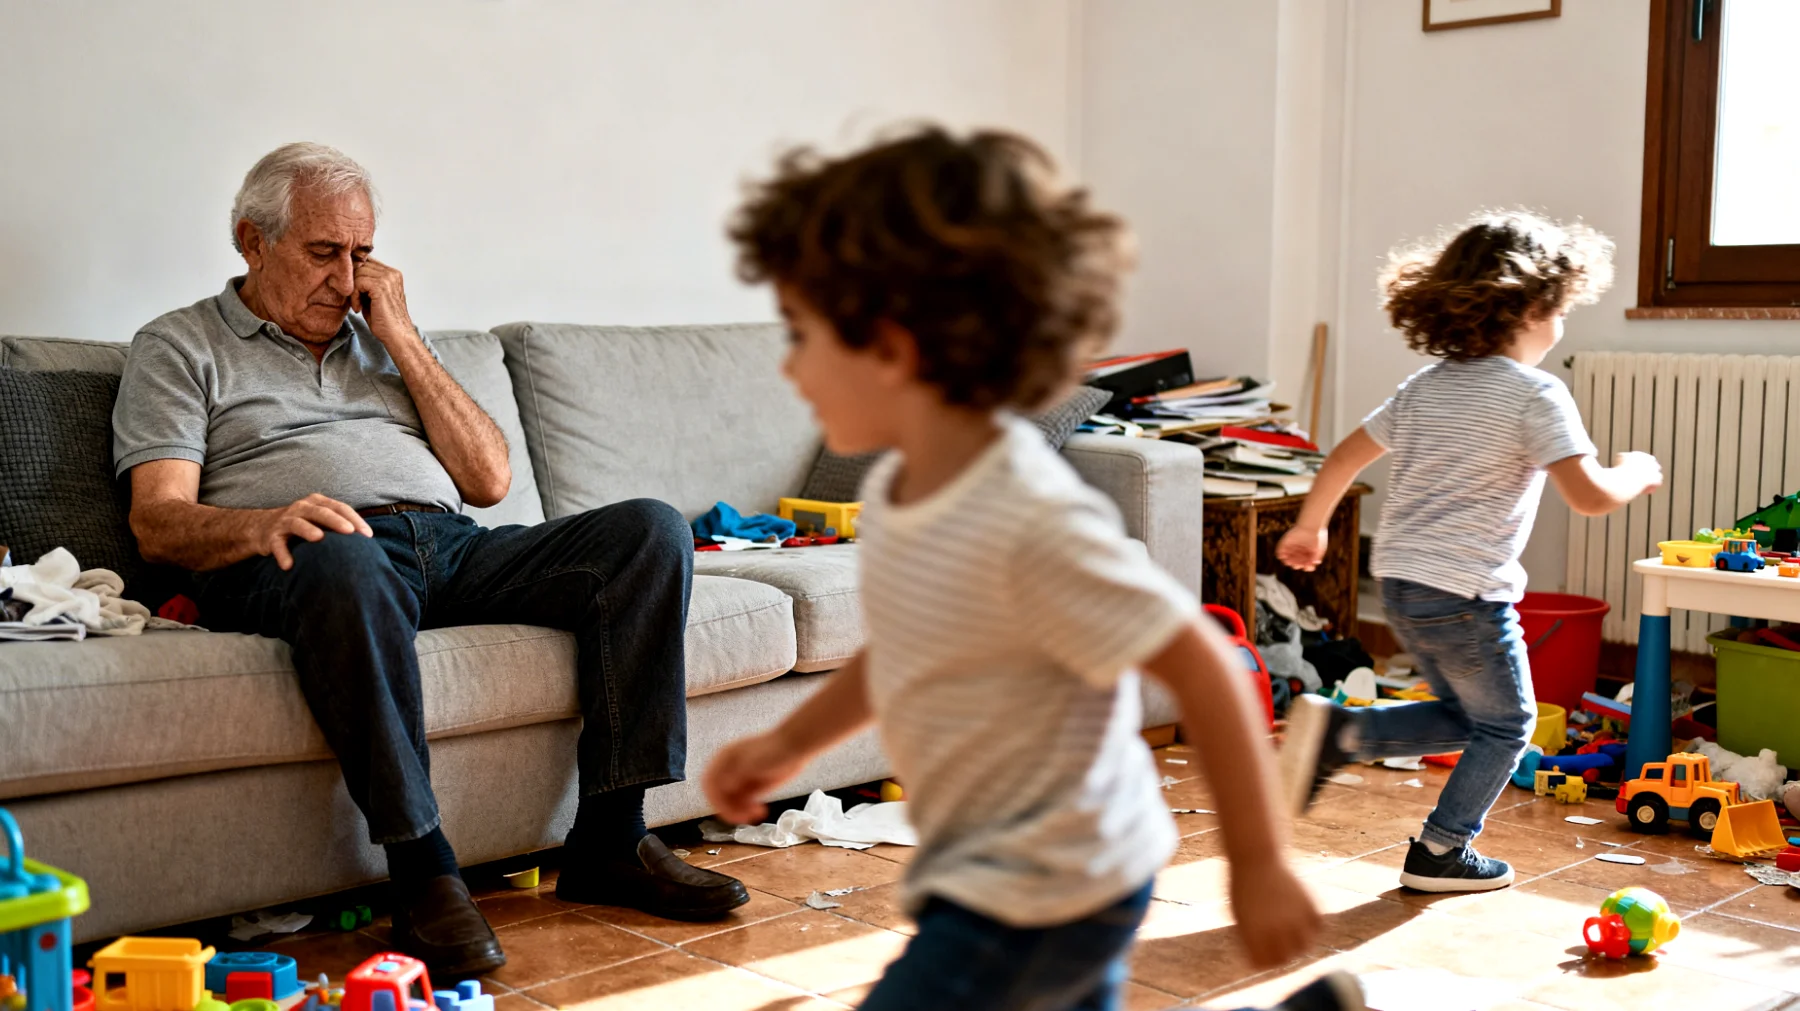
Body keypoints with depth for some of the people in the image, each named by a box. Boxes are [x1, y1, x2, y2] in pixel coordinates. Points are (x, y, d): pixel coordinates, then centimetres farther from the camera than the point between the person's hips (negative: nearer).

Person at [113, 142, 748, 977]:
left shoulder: (382, 338, 30)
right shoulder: (179, 347, 16)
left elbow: (489, 480, 15)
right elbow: (158, 522, -1)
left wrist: (400, 337, 11)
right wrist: (266, 523, -23)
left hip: (449, 549, 5)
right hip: (294, 564, -5)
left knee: (650, 532, -16)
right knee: (345, 564, -42)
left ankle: (608, 842, -19)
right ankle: (422, 873, -35)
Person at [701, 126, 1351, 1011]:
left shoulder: (1033, 524, -29)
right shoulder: (897, 490, -2)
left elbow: (1207, 672, -23)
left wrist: (1257, 869, -16)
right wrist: (790, 744, 11)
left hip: (1040, 893, -9)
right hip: (981, 866, 9)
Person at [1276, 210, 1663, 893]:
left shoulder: (1426, 386, 10)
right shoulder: (1537, 395, -12)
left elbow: (1344, 459, 15)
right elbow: (1588, 496, -19)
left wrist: (1309, 529, 28)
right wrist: (1634, 474, 3)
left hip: (1401, 587, 7)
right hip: (1468, 594, -7)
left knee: (1462, 718, 23)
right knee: (1506, 725, 14)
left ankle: (1337, 733, 6)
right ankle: (1441, 853, 17)